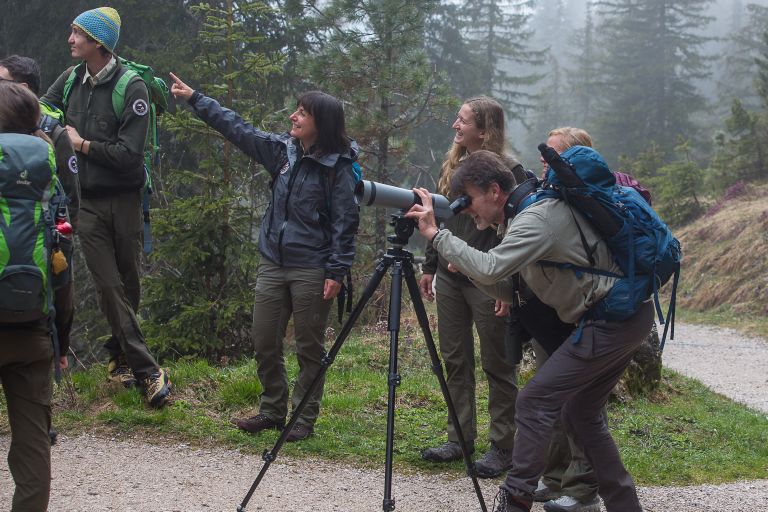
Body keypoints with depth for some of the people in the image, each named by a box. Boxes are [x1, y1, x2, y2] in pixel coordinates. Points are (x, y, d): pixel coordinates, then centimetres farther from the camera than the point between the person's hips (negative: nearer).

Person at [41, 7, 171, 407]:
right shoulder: (70, 80, 4)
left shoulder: (131, 88, -12)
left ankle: (119, 354, 27)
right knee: (109, 286, -3)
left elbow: (128, 153, -18)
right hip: (87, 202, 3)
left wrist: (82, 144, -11)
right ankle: (147, 370, 0)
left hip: (123, 200, -3)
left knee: (128, 283, 8)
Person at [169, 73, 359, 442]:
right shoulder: (282, 149, 6)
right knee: (264, 341, 10)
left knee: (309, 347, 4)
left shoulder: (338, 167, -11)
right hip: (272, 262, 6)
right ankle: (272, 410, 25)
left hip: (311, 269, -6)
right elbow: (237, 128, 14)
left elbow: (345, 221, -12)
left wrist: (337, 271, -16)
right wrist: (195, 99, 15)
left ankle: (304, 418, 15)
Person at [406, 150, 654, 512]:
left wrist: (435, 233, -24)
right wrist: (466, 268, -1)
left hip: (612, 321, -10)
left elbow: (489, 268, -31)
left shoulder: (538, 217, -19)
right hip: (626, 316, 10)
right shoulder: (524, 217, 12)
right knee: (580, 412, 16)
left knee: (535, 402, -10)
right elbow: (509, 289, 14)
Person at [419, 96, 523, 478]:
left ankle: (502, 446, 9)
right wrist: (430, 267, 17)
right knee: (454, 361, 11)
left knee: (498, 366, 1)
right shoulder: (451, 166, 11)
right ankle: (460, 438, 21)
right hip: (450, 277, 7)